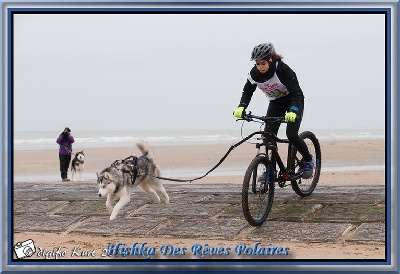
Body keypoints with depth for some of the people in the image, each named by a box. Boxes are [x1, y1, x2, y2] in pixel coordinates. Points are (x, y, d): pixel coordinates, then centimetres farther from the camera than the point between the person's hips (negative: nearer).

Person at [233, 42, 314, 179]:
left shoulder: (283, 69, -31)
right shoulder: (254, 73, -17)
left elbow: (296, 93, -33)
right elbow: (247, 92, -6)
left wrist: (292, 111, -49)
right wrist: (241, 107, -26)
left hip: (293, 102, -5)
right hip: (275, 103, 5)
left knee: (291, 134, -20)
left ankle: (308, 160, 4)